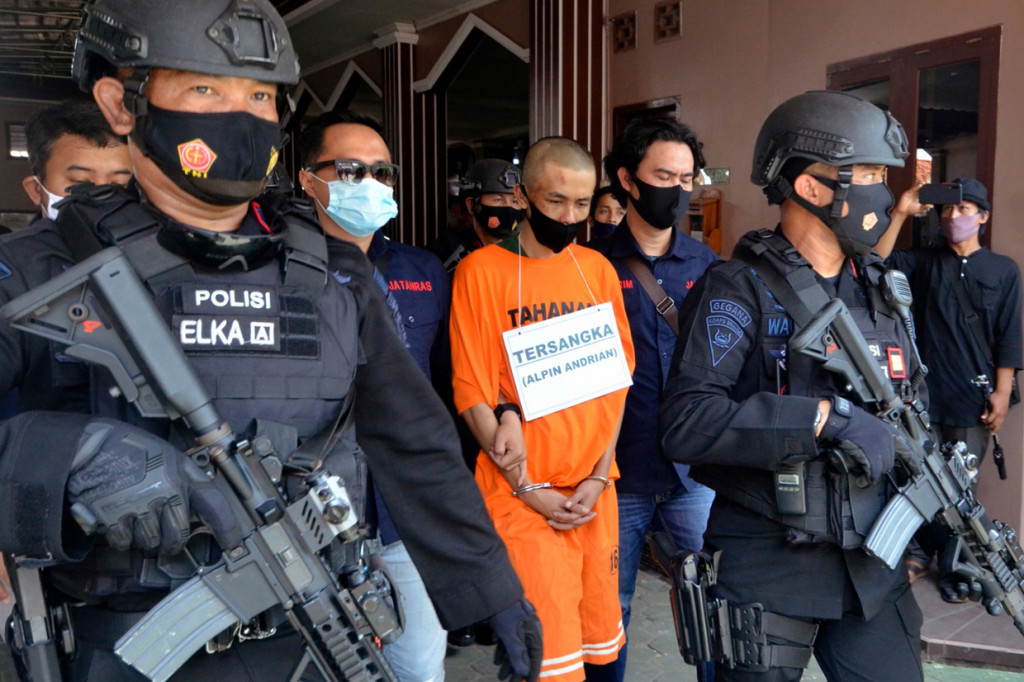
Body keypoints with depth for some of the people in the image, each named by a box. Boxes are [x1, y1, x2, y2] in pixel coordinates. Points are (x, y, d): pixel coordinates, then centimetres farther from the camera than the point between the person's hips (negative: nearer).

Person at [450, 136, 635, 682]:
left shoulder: (598, 269, 7)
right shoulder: (481, 271, -6)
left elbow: (617, 377, 7)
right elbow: (472, 391, -8)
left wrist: (598, 476, -3)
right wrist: (529, 490, -10)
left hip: (594, 487, 4)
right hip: (523, 491, -4)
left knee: (601, 637, 14)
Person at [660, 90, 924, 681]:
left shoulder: (883, 290, 10)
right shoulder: (739, 289, -13)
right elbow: (687, 424, -25)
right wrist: (825, 417, -26)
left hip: (872, 565, 6)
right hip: (769, 571, -6)